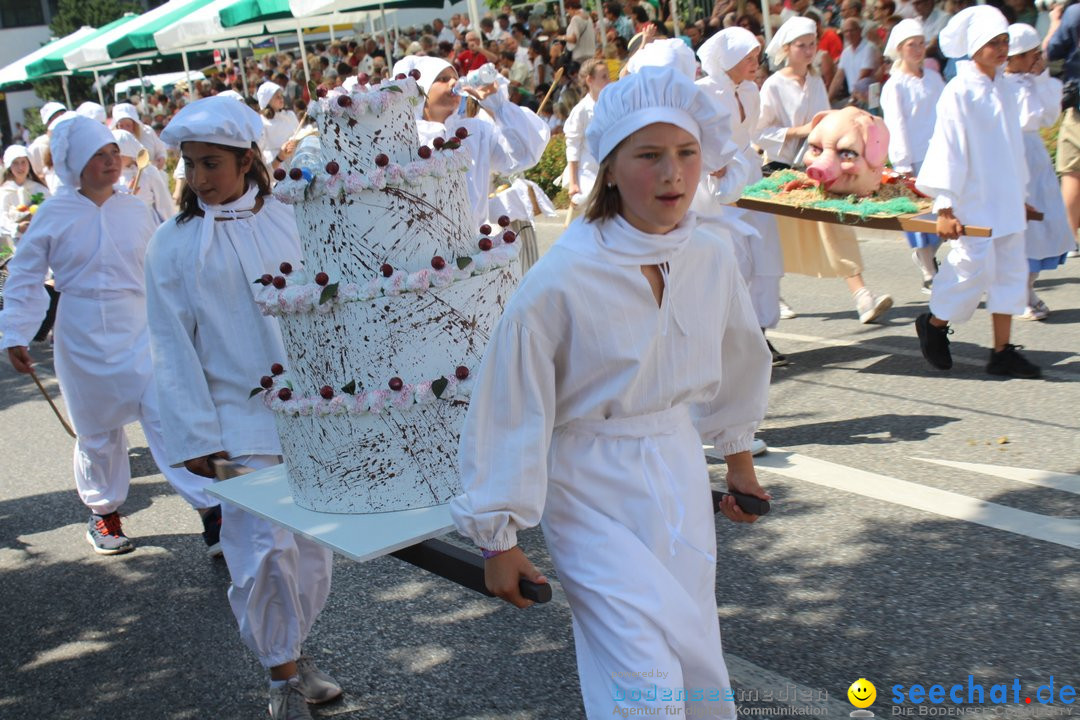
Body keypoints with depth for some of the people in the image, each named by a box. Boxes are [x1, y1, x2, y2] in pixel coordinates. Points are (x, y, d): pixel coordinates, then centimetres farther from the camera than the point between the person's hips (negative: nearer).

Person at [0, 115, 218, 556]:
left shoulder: (136, 210, 2)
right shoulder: (53, 216, -3)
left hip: (140, 332, 1)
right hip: (83, 338, -1)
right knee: (97, 432, 11)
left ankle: (211, 509, -8)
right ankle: (103, 512, 32)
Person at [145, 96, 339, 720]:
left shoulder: (287, 221, 2)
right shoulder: (173, 245, -3)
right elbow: (174, 348, -3)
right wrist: (197, 436, -7)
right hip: (239, 421, -3)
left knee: (314, 542, 10)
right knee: (264, 551, -5)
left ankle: (297, 651, 32)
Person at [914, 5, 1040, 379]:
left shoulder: (1003, 89, 10)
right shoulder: (959, 93, -12)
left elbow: (1013, 145, 18)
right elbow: (948, 149, -14)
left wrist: (1020, 193, 20)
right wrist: (945, 207, -18)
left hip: (1007, 201, 7)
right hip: (973, 204, -7)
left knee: (1011, 271, 6)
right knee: (974, 268, -3)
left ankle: (1002, 351, 13)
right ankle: (933, 324, 22)